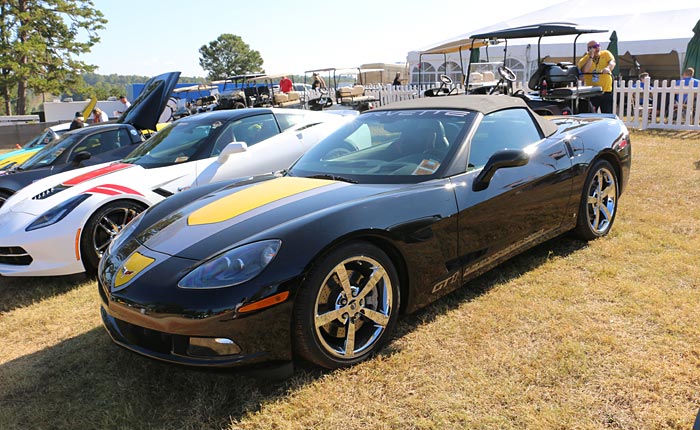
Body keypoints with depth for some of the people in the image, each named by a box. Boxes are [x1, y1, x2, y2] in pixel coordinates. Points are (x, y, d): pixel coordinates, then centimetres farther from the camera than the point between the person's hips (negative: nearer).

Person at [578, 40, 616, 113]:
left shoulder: (606, 54, 6)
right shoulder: (584, 60, 0)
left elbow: (612, 62, -13)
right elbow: (584, 71, -20)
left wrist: (608, 68, -35)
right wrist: (591, 56, -16)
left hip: (606, 91, 2)